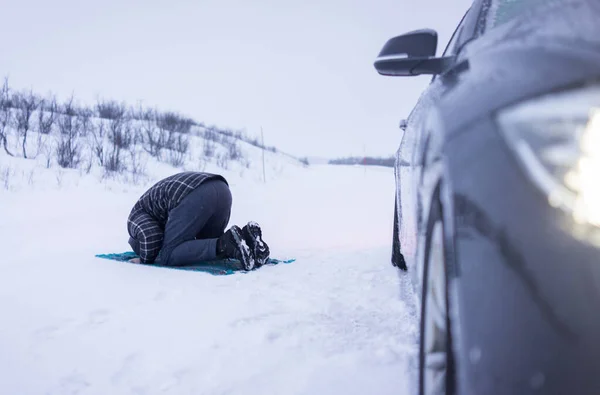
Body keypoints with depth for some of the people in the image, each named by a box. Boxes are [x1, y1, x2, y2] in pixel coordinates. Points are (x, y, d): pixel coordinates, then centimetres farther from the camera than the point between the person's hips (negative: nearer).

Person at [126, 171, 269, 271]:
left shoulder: (134, 217, 22)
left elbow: (149, 235, -1)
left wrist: (145, 260, 15)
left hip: (194, 196, -8)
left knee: (167, 257, -1)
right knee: (207, 247, 25)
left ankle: (226, 244, -19)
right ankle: (246, 236, -3)